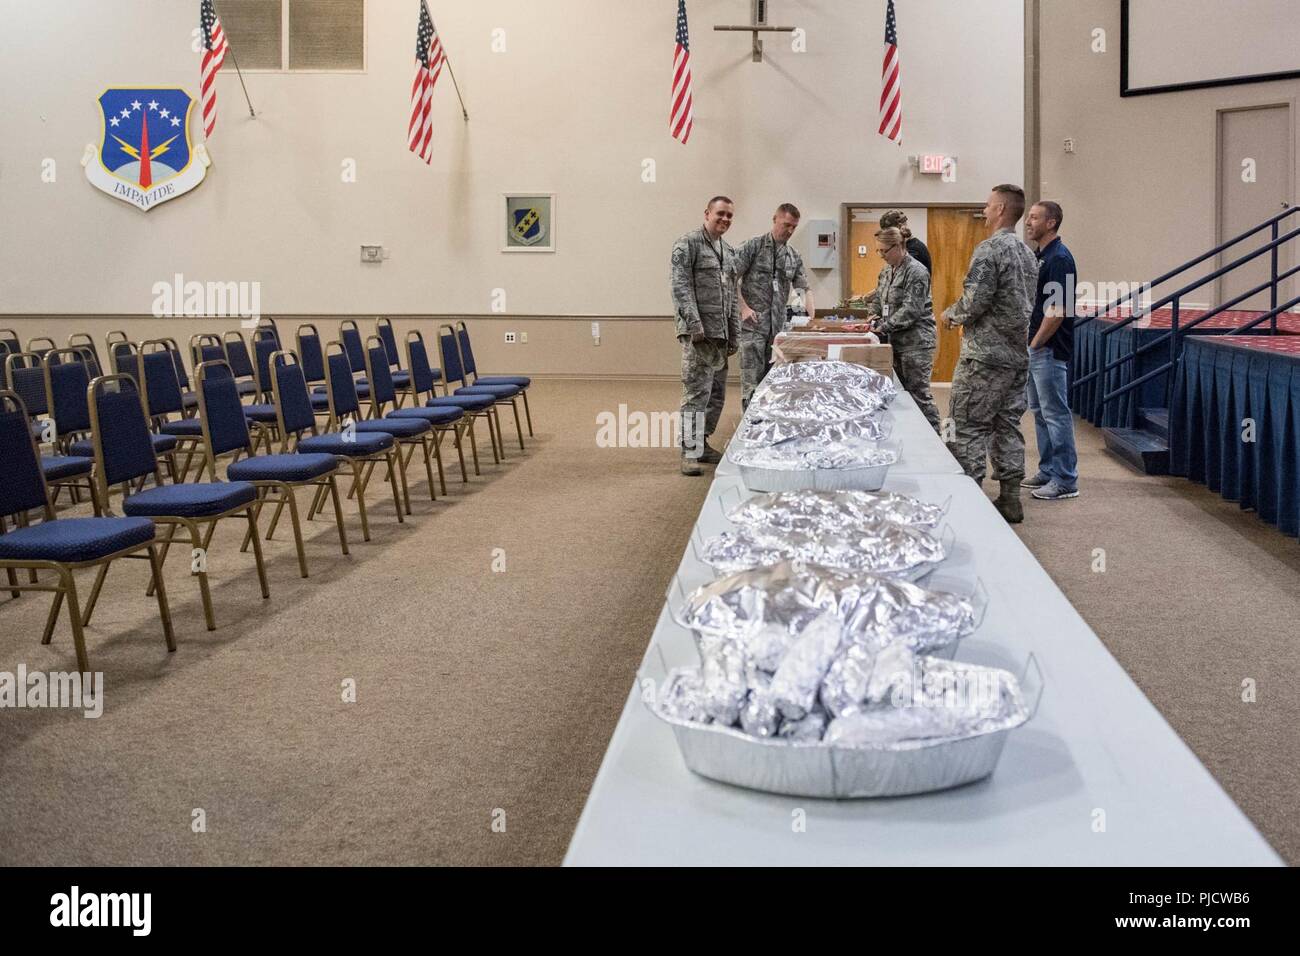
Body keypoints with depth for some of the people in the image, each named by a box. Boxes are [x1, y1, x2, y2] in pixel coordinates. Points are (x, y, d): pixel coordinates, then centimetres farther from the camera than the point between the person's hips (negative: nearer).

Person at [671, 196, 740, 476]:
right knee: (697, 392, -10)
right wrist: (694, 324, -19)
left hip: (721, 334, 8)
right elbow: (681, 286, -12)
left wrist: (735, 335, 17)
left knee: (716, 394, 11)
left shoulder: (729, 252, 19)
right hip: (698, 332, -8)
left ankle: (702, 443, 22)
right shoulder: (688, 244, -4)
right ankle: (689, 452, -6)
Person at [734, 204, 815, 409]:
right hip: (753, 325, -6)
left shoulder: (794, 257, 14)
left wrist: (813, 318, -1)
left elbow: (805, 289, 14)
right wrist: (744, 308, -12)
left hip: (778, 327, 6)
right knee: (752, 381, -8)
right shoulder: (753, 246, -2)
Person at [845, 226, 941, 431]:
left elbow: (911, 310, -19)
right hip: (896, 341, 8)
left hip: (916, 342, -8)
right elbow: (879, 298, 22)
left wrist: (883, 325, -18)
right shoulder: (887, 271, 12)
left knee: (919, 394, -7)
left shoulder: (916, 272, -13)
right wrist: (875, 314, 0)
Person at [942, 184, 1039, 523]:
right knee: (1008, 425, 12)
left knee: (970, 428, -4)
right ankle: (1010, 498, 14)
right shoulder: (1028, 253, 14)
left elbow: (974, 302, -20)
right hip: (1019, 355, 8)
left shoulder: (990, 248, -14)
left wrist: (950, 314, 0)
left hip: (985, 355, -8)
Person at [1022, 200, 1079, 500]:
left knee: (1055, 414, -6)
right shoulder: (1040, 256, 14)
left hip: (1050, 350, -10)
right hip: (1034, 348, 10)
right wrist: (1030, 344, 15)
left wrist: (1035, 343, -16)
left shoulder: (1059, 258, -16)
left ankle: (1066, 481, -2)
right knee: (1040, 411, 15)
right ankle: (1048, 472, 23)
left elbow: (1058, 310, -21)